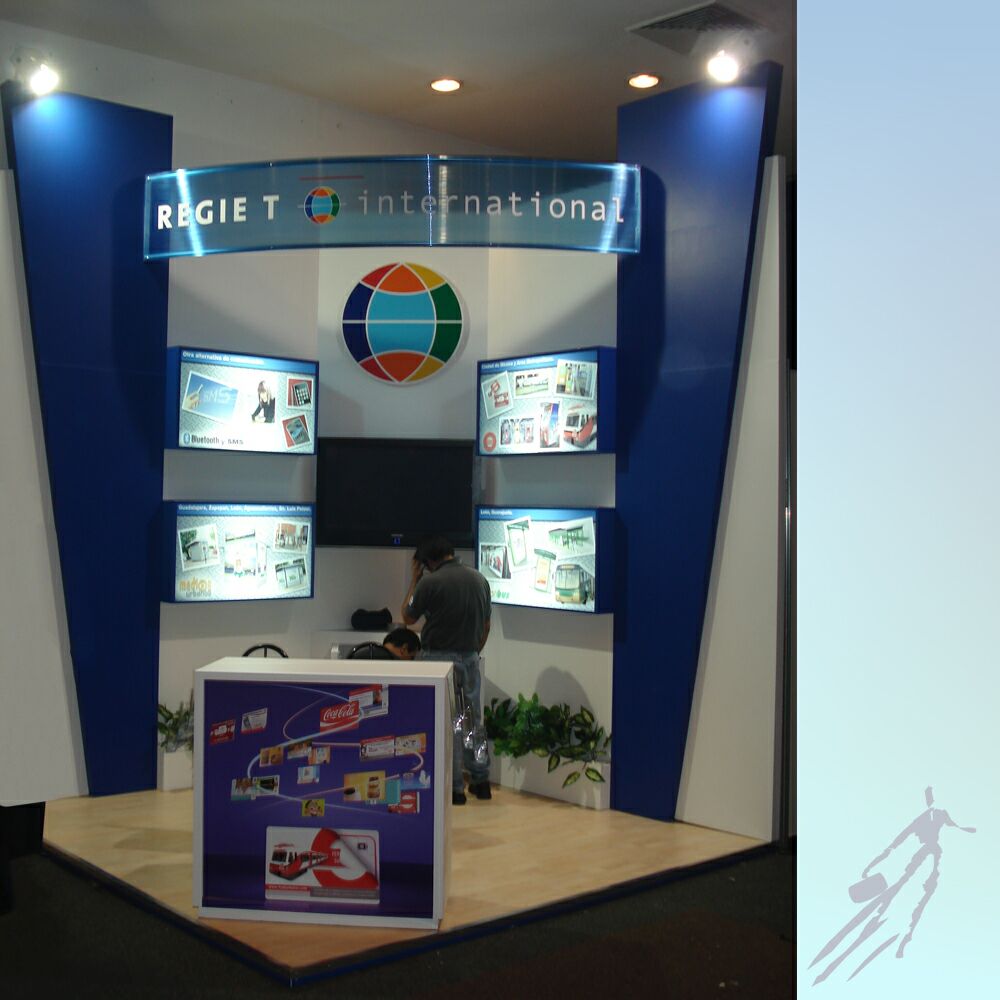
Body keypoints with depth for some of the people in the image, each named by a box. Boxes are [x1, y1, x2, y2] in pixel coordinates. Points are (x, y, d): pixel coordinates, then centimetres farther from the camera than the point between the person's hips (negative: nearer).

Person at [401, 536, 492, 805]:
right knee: (472, 720, 16)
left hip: (439, 658, -5)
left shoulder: (430, 582, -14)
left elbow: (408, 617, 0)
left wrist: (414, 581, 8)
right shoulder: (479, 579, 4)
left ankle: (455, 788, 5)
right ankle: (481, 781, 23)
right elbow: (486, 625, 12)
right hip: (470, 658, 6)